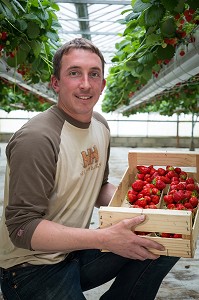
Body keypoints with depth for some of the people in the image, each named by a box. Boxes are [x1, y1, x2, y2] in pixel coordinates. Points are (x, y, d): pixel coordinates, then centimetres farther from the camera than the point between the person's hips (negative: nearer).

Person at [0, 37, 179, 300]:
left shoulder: (100, 125, 4)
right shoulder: (36, 139, -24)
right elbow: (22, 228, -26)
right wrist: (105, 238, -32)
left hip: (76, 251, 8)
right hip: (33, 267, -7)